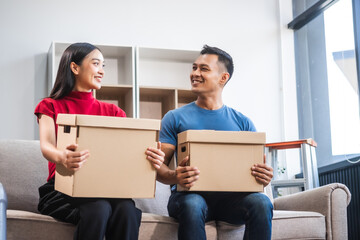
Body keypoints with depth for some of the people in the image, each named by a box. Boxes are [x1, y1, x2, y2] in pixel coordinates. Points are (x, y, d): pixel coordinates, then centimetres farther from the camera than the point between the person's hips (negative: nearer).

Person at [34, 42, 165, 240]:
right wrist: (62, 158, -38)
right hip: (62, 190, -3)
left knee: (127, 208, -31)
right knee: (98, 209, -34)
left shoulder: (112, 112, 18)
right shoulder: (50, 107, 9)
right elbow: (46, 145, -12)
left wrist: (152, 157, -25)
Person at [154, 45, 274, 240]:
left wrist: (263, 175, -13)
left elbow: (256, 164, 13)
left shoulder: (242, 122, 15)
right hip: (190, 194, -1)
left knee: (261, 202, -31)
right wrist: (174, 176, -22)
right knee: (191, 205, -38)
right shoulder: (175, 118, 10)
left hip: (229, 195, 2)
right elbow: (159, 166, 3)